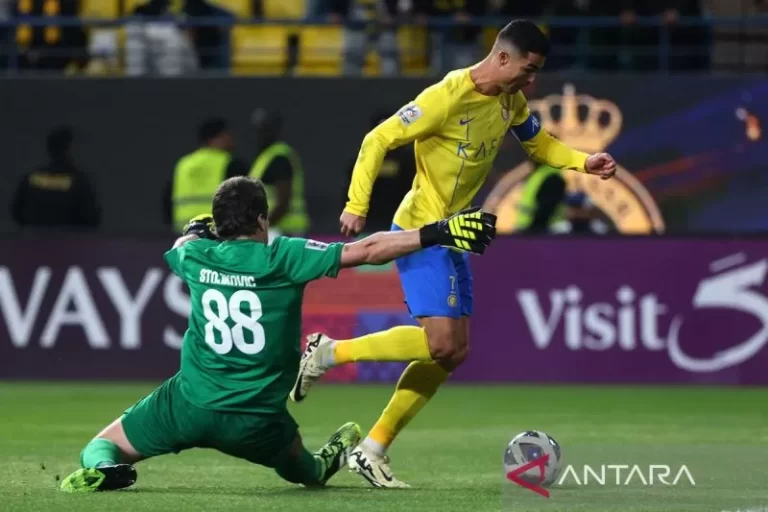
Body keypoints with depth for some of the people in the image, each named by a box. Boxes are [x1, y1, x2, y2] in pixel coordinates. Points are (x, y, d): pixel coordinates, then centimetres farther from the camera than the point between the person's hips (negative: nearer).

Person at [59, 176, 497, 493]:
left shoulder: (196, 254, -1)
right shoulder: (281, 257, -11)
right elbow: (366, 251, -15)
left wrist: (196, 231, 50)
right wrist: (438, 233, -14)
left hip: (191, 404, 0)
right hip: (257, 420, 0)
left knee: (102, 447, 9)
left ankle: (102, 467, -17)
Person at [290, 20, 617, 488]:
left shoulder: (510, 102, 5)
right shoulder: (448, 98, -21)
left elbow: (538, 144, 23)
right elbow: (378, 140, -18)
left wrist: (584, 163, 6)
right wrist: (357, 205, -24)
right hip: (421, 231, -9)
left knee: (453, 352, 6)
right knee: (440, 341, -20)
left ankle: (372, 451, 11)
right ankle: (329, 352, -4)